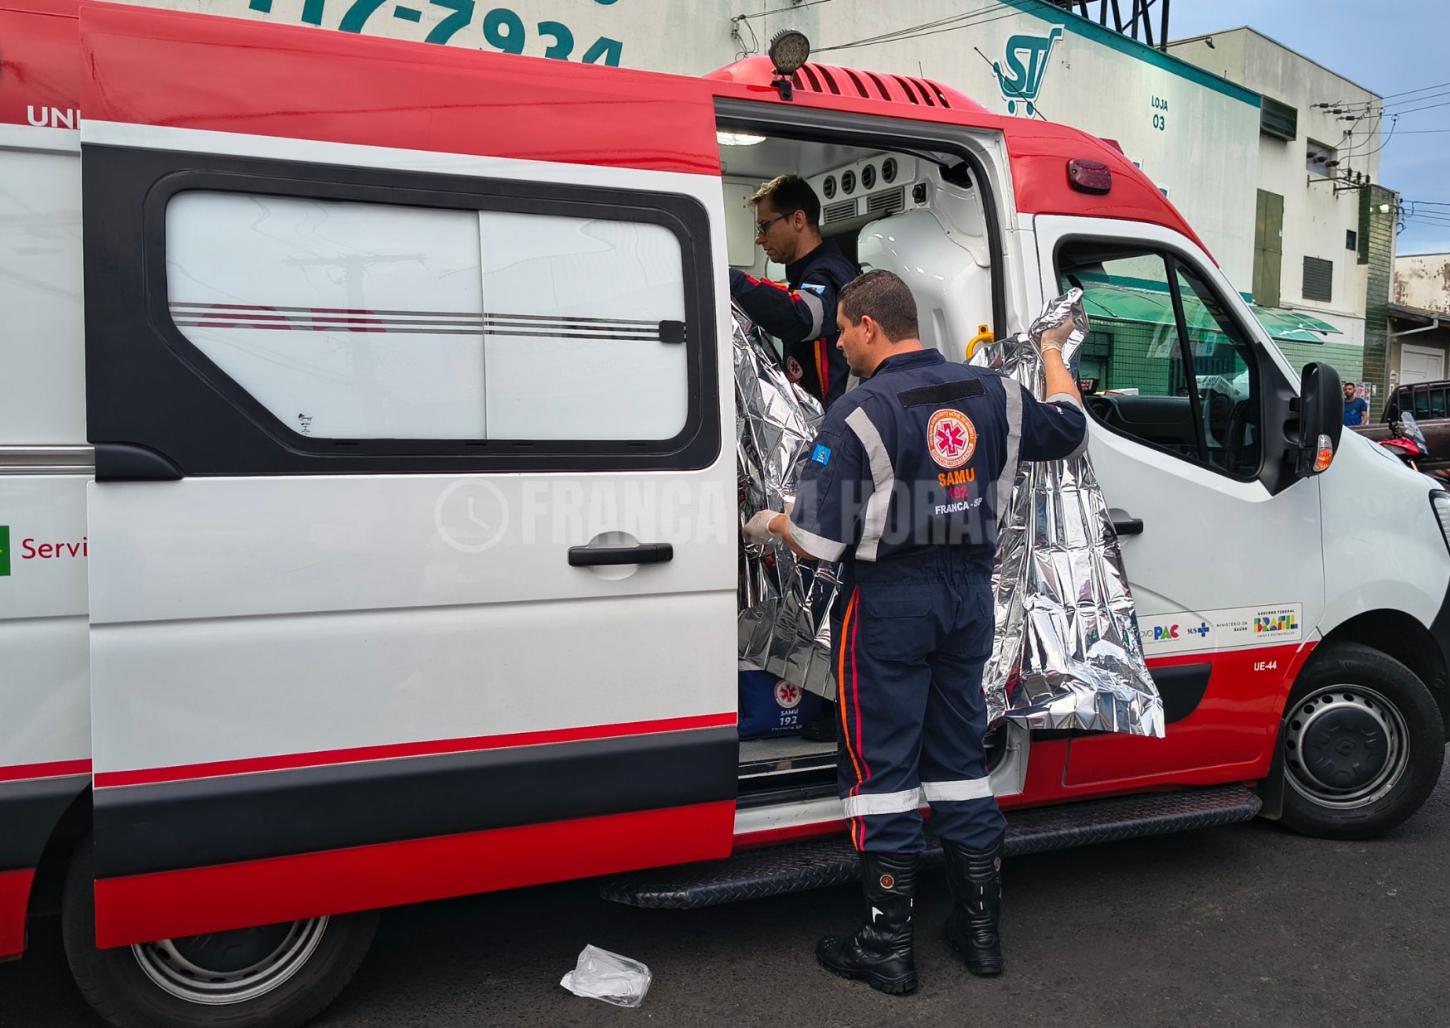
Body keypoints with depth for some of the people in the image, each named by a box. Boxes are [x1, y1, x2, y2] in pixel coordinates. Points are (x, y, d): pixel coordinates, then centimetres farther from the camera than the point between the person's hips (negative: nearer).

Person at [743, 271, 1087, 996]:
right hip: (968, 593, 6)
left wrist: (770, 524, 3)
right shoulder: (991, 392, 2)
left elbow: (818, 540, -19)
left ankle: (887, 944, 14)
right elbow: (1068, 430, 21)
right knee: (960, 754, 17)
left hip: (888, 602, -6)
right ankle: (981, 928, 27)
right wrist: (1053, 352, 36)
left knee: (881, 765, 5)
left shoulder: (859, 413, -16)